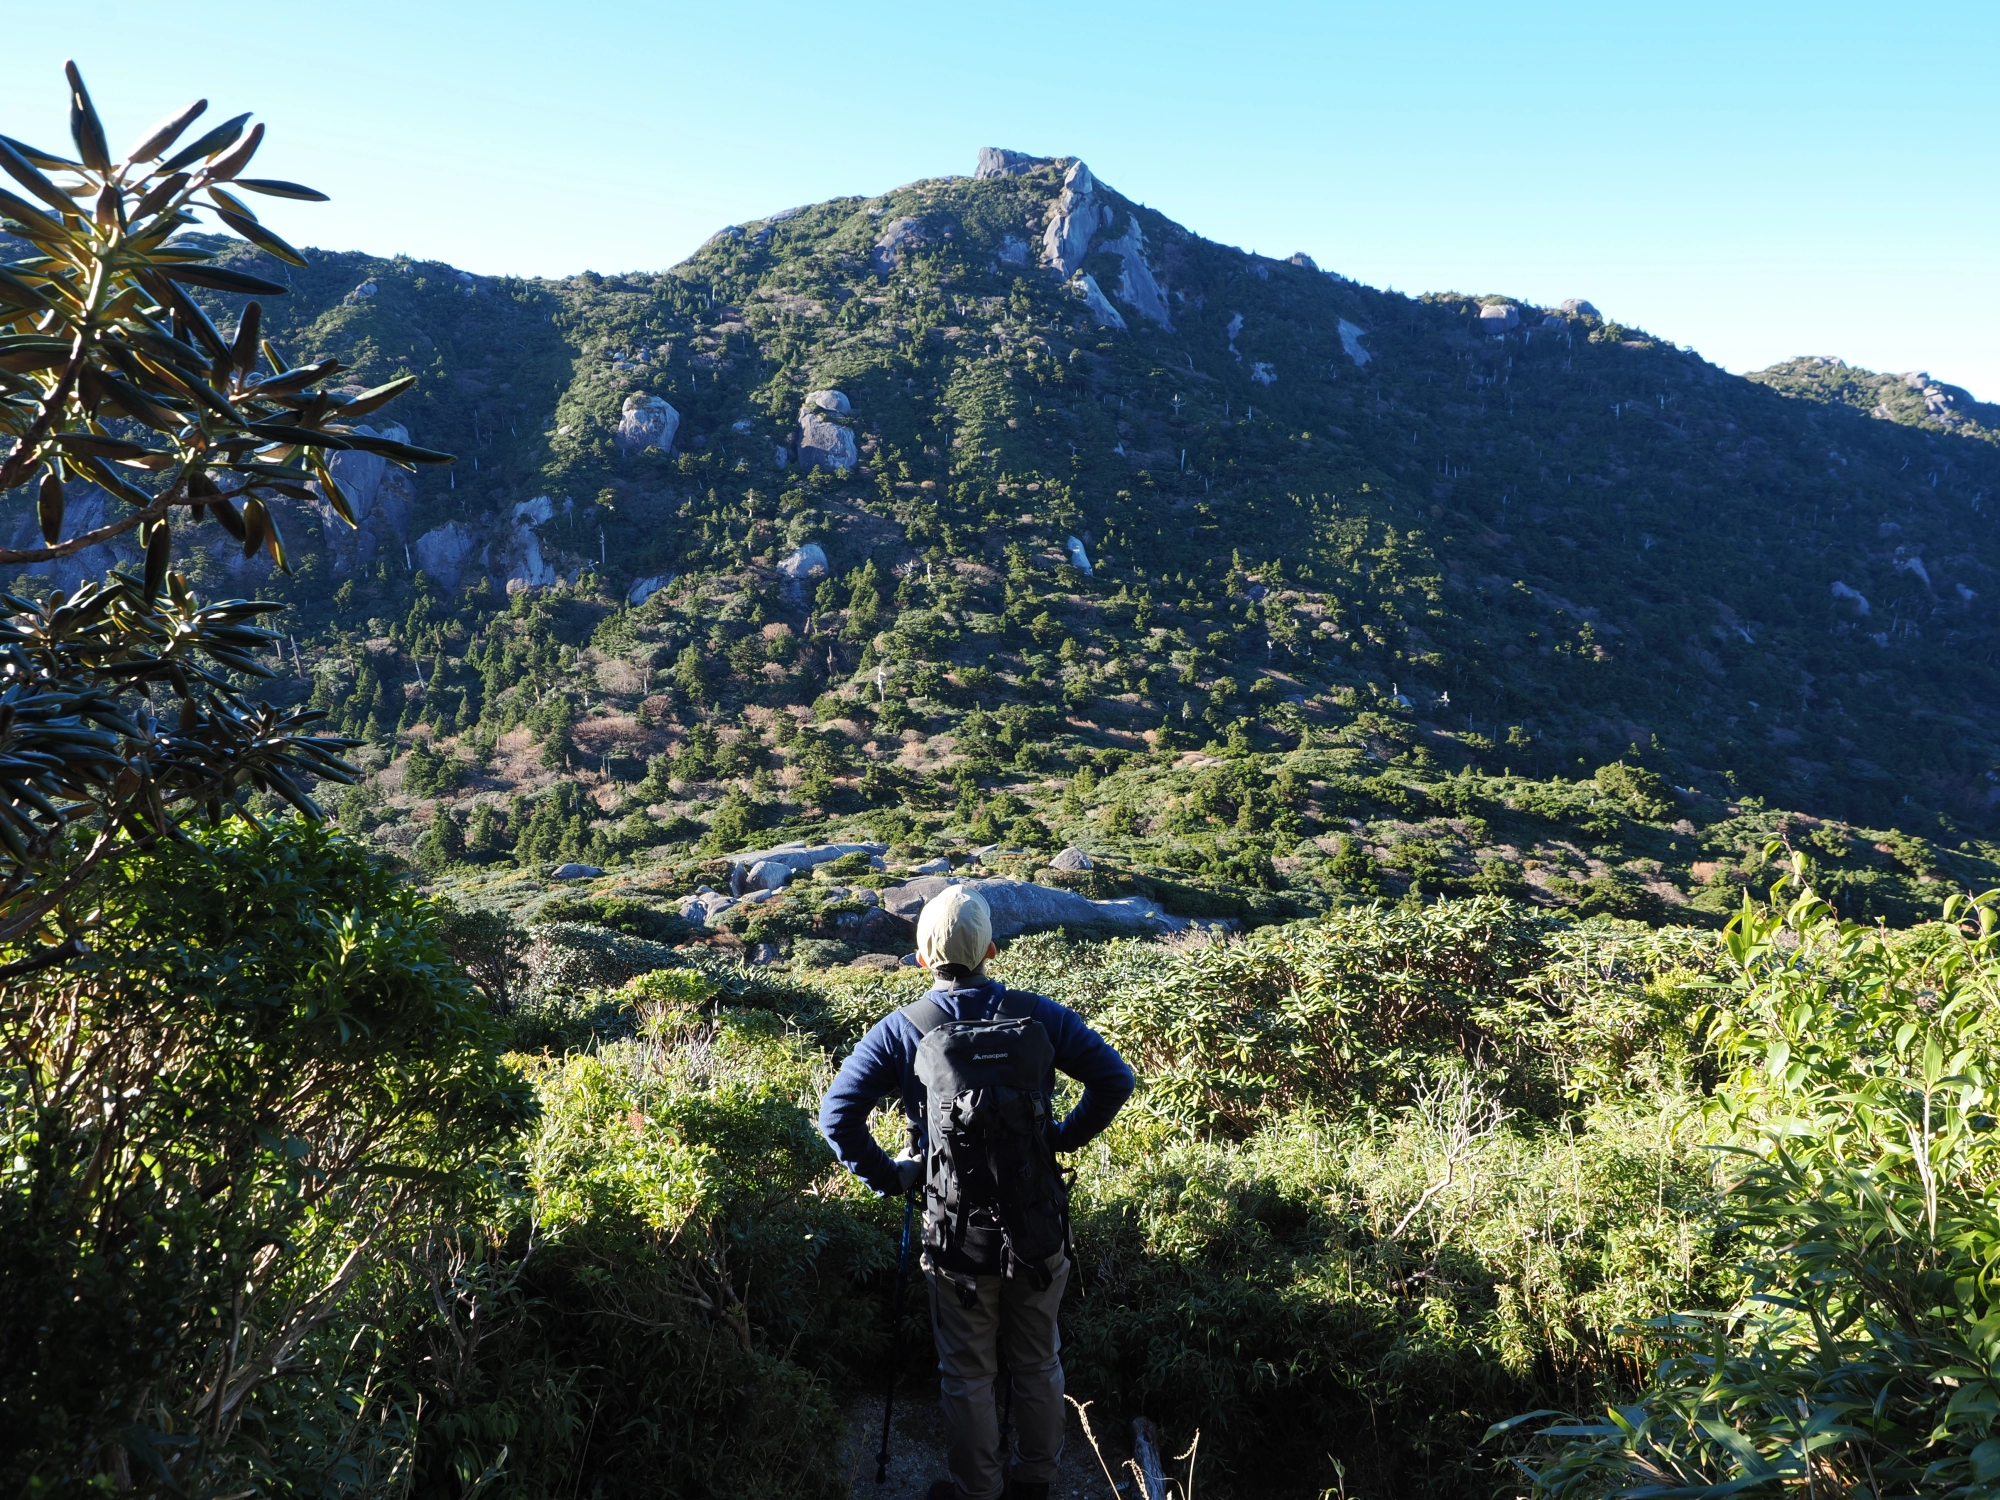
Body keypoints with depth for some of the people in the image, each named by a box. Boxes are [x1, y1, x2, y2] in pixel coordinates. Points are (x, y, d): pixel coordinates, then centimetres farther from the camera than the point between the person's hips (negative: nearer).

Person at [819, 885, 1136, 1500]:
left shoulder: (899, 1031, -10)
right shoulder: (1038, 1014, -7)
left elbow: (836, 1115, -13)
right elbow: (1115, 1079, -6)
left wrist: (887, 1176, -1)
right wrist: (1063, 1138, 4)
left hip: (957, 1229, -2)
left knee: (967, 1373, 16)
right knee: (1038, 1362, 21)